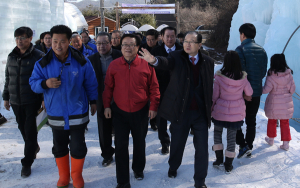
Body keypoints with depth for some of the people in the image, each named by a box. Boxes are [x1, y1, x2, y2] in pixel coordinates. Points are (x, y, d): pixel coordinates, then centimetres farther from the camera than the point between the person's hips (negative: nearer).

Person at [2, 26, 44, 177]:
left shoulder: (38, 56, -8)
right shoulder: (11, 57, 10)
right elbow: (8, 79, 18)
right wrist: (6, 97, 17)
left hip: (32, 101, -5)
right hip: (15, 102, 6)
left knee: (30, 131, -2)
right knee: (23, 129, 15)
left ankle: (27, 163, 8)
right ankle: (34, 148, 40)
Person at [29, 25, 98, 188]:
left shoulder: (81, 62, -8)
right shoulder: (43, 63, -6)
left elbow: (90, 84, 4)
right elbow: (33, 83, -3)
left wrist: (93, 101, 10)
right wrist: (45, 83, -24)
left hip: (78, 114, -1)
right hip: (55, 115, 2)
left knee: (78, 148, 5)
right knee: (59, 148, 16)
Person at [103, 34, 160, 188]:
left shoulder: (146, 65, -7)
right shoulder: (114, 65, -3)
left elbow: (154, 87, -2)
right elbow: (108, 87, 2)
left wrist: (153, 106, -5)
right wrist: (106, 105, -1)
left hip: (140, 111, 0)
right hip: (119, 112, 0)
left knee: (139, 142, 18)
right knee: (121, 145, 1)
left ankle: (138, 168, 43)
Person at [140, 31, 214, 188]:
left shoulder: (208, 62, 0)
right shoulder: (177, 57, -6)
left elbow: (210, 86, 4)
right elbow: (166, 63, -28)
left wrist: (209, 107, 1)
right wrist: (154, 60, -50)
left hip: (201, 112, 1)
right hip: (181, 110, -1)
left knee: (202, 148, 5)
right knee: (177, 143, 17)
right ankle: (173, 167, 46)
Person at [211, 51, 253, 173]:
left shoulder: (219, 77, -16)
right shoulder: (243, 79, -11)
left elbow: (214, 96, -8)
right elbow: (249, 93, 6)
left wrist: (211, 108, 7)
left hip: (220, 112, -1)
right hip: (236, 114, 1)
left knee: (217, 131, 22)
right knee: (232, 137, 11)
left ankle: (219, 159, 20)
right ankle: (228, 165, 18)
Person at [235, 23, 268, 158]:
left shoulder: (241, 49, -14)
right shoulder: (262, 50, 7)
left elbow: (241, 72, -19)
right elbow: (264, 72, 9)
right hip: (257, 91, 6)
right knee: (251, 121, 15)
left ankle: (243, 145, -2)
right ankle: (249, 147, 23)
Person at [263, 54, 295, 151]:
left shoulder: (271, 76, -19)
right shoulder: (289, 74, -8)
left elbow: (266, 90, -19)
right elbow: (292, 89, 0)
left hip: (274, 103, -3)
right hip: (286, 103, 3)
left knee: (272, 121, 18)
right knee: (285, 123, 13)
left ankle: (271, 139, 34)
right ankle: (286, 143, 15)